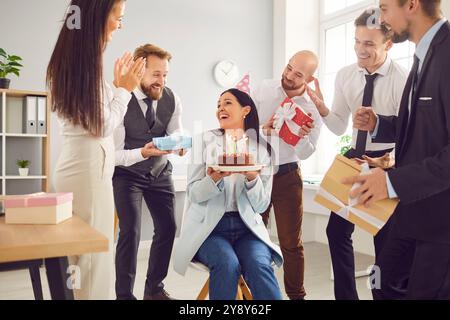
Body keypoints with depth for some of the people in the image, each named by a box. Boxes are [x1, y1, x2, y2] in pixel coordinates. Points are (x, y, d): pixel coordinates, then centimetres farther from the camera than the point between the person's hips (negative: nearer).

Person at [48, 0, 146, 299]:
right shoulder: (87, 61, -14)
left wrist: (118, 86, 17)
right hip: (89, 170, -9)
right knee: (96, 256, 1)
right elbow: (103, 125, -12)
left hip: (75, 167, 9)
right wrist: (124, 89, 0)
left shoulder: (68, 59, 14)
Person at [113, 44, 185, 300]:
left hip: (160, 171, 5)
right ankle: (124, 294, 7)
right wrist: (142, 153, -40)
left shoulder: (172, 99, -11)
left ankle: (155, 288, 25)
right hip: (127, 173, -4)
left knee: (168, 227, 3)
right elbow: (115, 154, -22)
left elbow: (176, 131, -5)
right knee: (130, 232, -14)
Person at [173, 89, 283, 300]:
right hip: (209, 225, -1)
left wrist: (253, 179, -16)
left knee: (259, 266, -28)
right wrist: (214, 179, -21)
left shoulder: (260, 149, 7)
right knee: (227, 264, -29)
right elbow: (193, 194, -1)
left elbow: (261, 206, 3)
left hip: (246, 225, 1)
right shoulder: (205, 141, 5)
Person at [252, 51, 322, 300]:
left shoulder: (313, 107, -7)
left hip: (287, 176, -1)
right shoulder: (264, 89, -2)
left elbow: (305, 154, -4)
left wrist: (303, 137, -25)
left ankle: (296, 295, 22)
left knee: (291, 243, 3)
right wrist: (262, 130, -20)